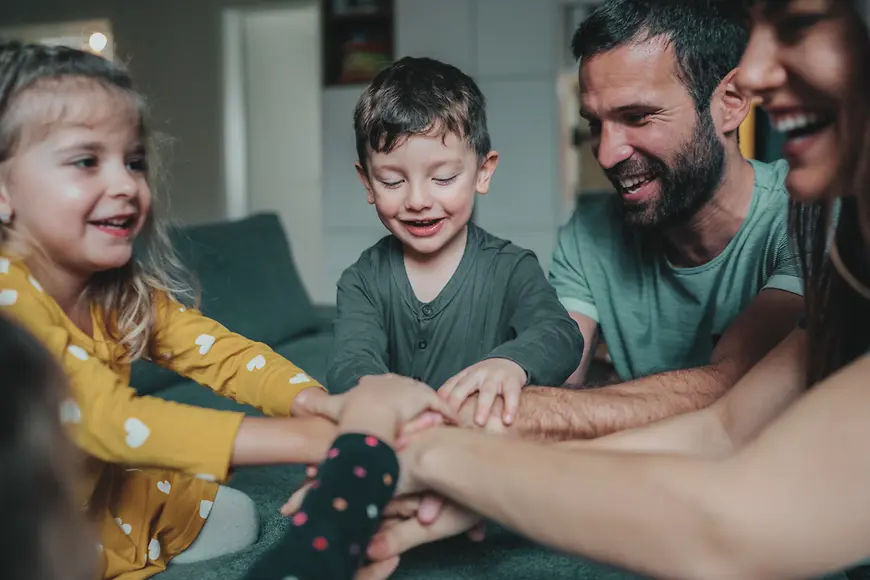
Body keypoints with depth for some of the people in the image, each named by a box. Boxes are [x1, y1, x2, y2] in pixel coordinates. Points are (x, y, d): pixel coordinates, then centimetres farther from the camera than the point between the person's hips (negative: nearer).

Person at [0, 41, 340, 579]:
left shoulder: (127, 289, -5)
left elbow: (220, 351, -12)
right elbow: (107, 417, -37)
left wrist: (322, 407, -32)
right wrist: (304, 440, -44)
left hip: (103, 494, 7)